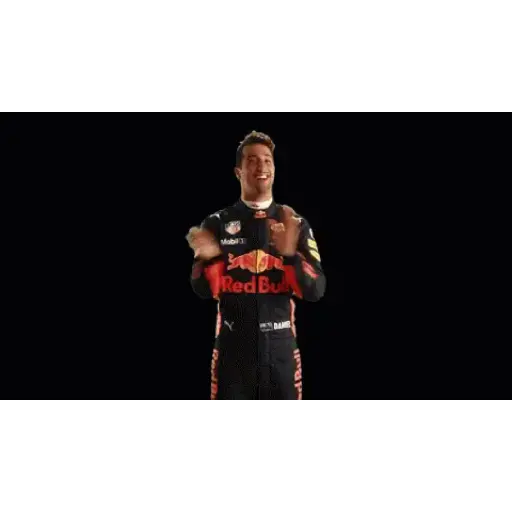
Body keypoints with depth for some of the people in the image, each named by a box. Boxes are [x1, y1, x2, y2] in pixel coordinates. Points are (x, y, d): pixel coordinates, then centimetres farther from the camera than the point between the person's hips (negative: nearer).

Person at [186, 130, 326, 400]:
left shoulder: (296, 224, 5)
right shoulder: (217, 223, 3)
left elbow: (315, 291, -3)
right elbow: (204, 290, -2)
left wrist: (290, 254, -21)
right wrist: (208, 259, -23)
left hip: (281, 350, 1)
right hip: (233, 350, -1)